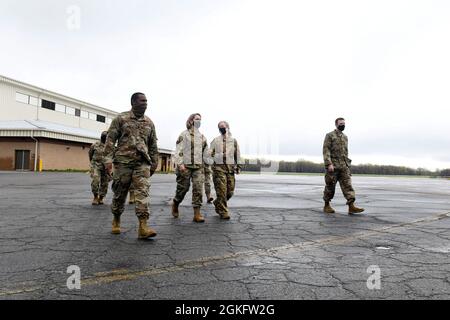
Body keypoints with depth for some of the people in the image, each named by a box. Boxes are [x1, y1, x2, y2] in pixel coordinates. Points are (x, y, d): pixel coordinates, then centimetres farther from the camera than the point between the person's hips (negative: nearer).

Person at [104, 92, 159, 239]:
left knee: (143, 192, -12)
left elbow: (153, 145, 17)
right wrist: (109, 158, -9)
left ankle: (143, 227, -16)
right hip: (123, 161, -2)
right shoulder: (121, 118, 2)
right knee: (120, 193, 8)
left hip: (142, 163, 2)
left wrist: (154, 164, 15)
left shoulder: (149, 122, 13)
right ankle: (116, 220, 31)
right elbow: (110, 139, -1)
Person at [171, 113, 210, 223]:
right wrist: (180, 164, -18)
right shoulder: (184, 134, 0)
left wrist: (207, 164, 15)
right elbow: (179, 150, -7)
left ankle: (197, 213, -6)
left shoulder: (202, 136, 17)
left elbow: (206, 152, 21)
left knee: (198, 188, -7)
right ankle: (175, 204, 32)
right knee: (183, 188, 3)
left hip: (198, 166, 4)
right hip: (186, 166, -4)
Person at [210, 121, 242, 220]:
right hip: (219, 168, -3)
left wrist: (238, 166, 11)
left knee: (230, 191, 4)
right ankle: (223, 212, 2)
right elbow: (210, 154, 8)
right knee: (221, 191, -7)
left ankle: (217, 203, 29)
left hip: (230, 168, 3)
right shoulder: (215, 141, 7)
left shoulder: (234, 141, 12)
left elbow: (237, 155, 15)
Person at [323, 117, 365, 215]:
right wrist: (329, 164, -21)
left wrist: (347, 164, 19)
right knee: (330, 186, 2)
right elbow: (326, 150, -11)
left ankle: (351, 206, -10)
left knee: (347, 185, -6)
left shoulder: (345, 137, 18)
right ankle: (327, 206, 15)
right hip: (333, 166, -5)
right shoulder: (329, 136, -3)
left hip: (344, 166, 5)